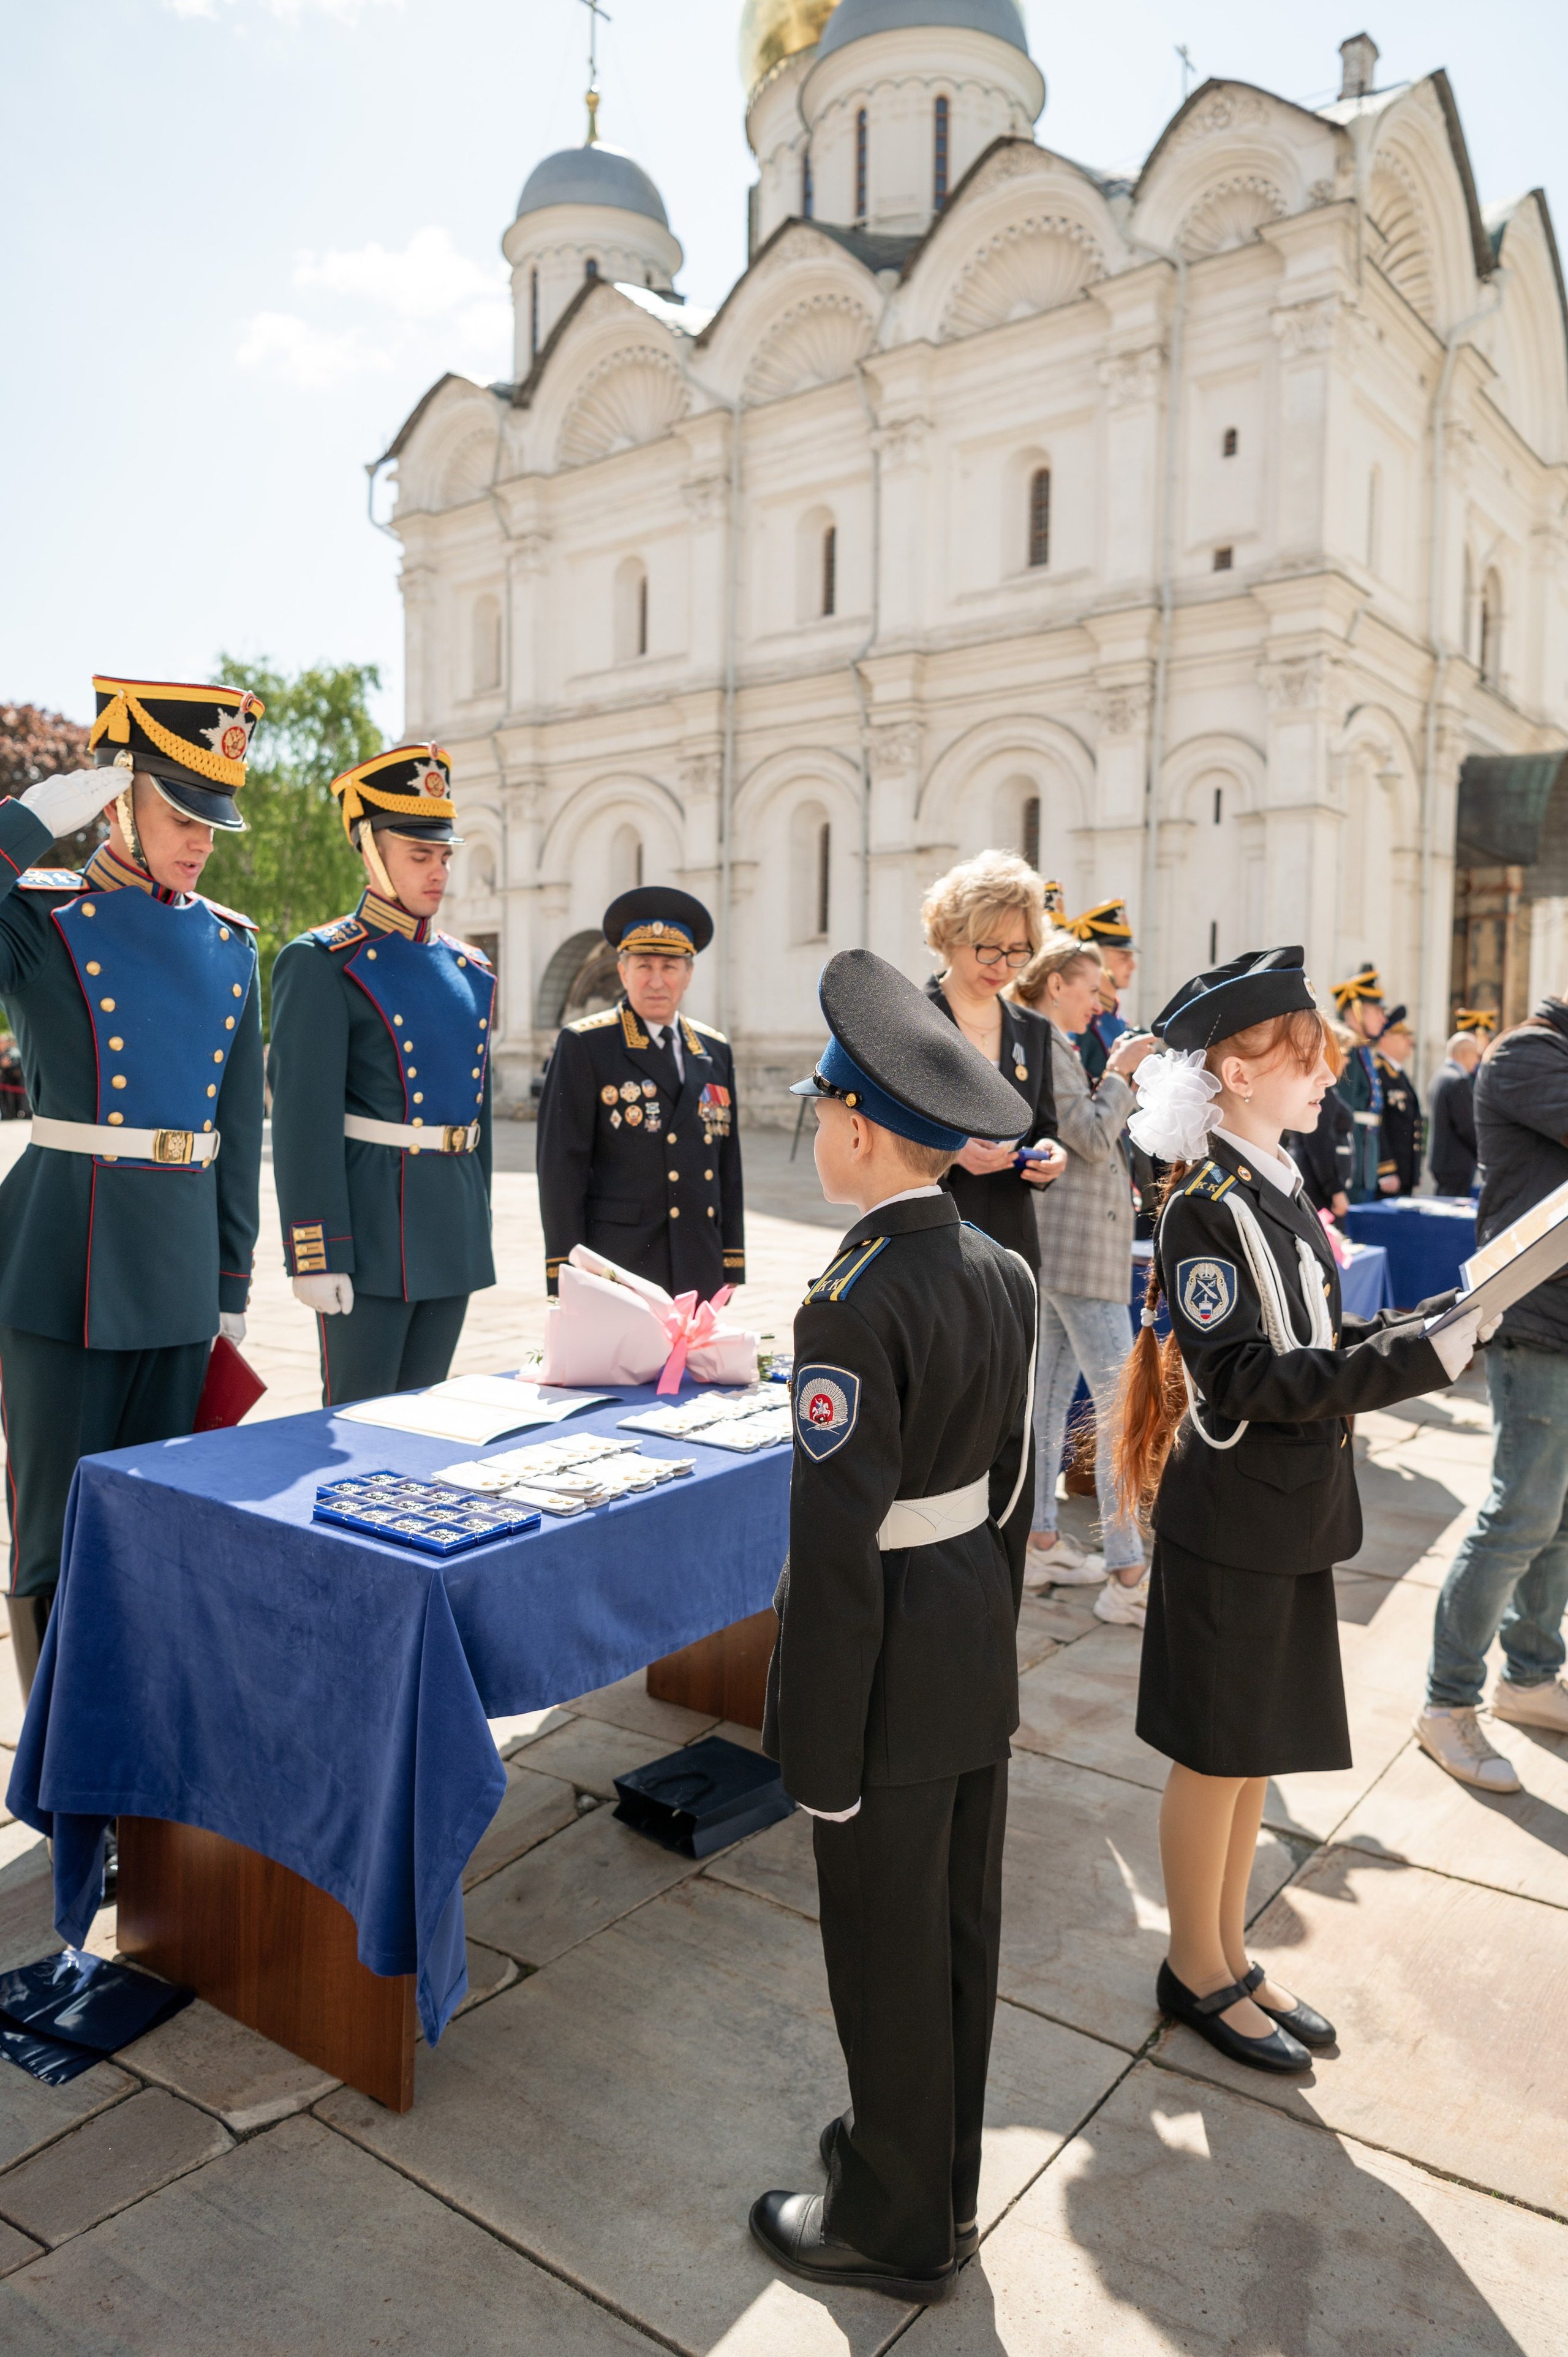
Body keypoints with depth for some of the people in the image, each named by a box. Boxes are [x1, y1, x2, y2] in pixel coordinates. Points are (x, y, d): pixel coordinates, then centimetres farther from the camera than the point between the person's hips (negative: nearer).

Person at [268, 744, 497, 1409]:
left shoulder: (467, 970, 13)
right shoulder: (321, 964, -7)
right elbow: (304, 1119, -13)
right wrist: (317, 1254, -17)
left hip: (453, 1232, 6)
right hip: (370, 1230, -6)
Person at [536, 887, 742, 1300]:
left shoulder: (715, 1051, 13)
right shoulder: (583, 1045, -2)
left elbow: (727, 1165, 15)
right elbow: (561, 1165, -5)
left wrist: (730, 1266, 11)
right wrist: (565, 1277, -10)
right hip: (617, 1270, -4)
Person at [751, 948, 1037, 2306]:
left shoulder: (856, 1305, -25)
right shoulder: (1003, 1274, 0)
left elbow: (838, 1545, -23)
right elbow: (1012, 1487, 8)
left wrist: (818, 1748, -14)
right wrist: (993, 1622, 19)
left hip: (895, 1659, -8)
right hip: (983, 1647, 8)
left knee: (887, 1952, 12)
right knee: (961, 1921, 22)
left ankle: (901, 2225, 33)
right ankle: (939, 2166, 44)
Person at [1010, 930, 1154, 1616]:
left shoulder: (1055, 1047, 18)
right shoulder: (1042, 1047, -13)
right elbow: (1093, 1139, -18)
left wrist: (1117, 1078, 11)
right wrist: (1120, 1074, -6)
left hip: (1062, 1248, 11)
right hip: (1079, 1248, -11)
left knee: (1052, 1391, 14)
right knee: (1119, 1397, -10)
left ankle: (1041, 1543, 23)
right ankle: (1127, 1574, -7)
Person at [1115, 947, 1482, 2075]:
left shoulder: (1278, 1188, 8)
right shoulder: (1208, 1209, -19)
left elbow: (1318, 1341, 12)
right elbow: (1244, 1380, -23)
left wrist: (1443, 1316, -2)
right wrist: (1418, 1358, -26)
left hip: (1294, 1514, 8)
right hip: (1233, 1519, -8)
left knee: (1260, 1748, 19)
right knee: (1218, 1754, 8)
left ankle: (1231, 1954, 36)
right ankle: (1197, 1970, 28)